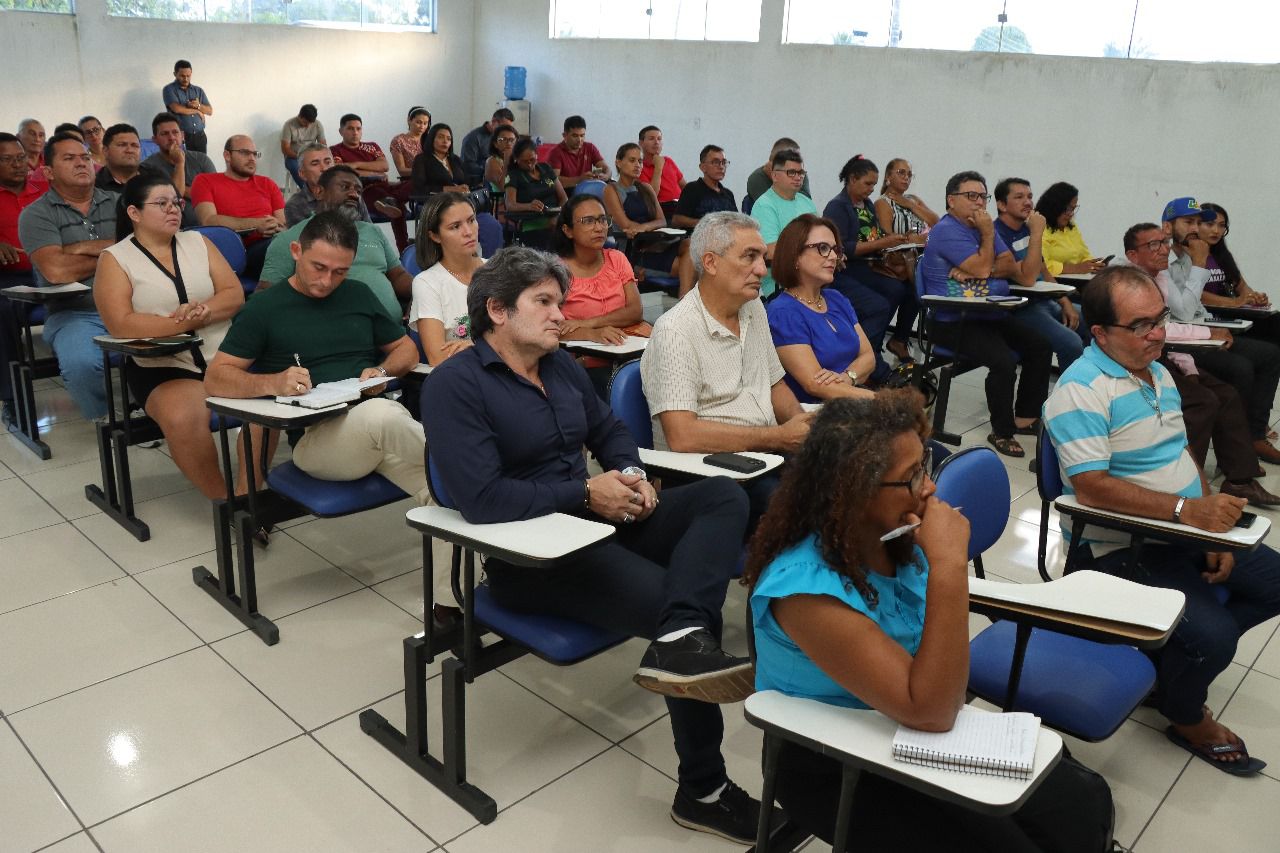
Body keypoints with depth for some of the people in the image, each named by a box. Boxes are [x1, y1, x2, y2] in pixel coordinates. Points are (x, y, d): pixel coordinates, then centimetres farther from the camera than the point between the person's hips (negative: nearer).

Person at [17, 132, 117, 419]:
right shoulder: (36, 214, 6)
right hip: (75, 315, -2)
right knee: (80, 363, -34)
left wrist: (84, 248, -6)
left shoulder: (117, 203, 16)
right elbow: (57, 271, -10)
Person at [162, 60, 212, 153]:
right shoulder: (169, 90, 1)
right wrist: (197, 111, -2)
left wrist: (198, 106, -11)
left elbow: (210, 111, 10)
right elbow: (177, 108, -14)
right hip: (181, 136, -4)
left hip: (200, 135, 4)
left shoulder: (198, 90, 15)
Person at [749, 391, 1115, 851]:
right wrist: (950, 564, -36)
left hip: (909, 734, 6)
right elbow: (930, 711, -32)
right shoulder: (807, 587, -30)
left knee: (1086, 806, -1)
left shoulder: (897, 536, -9)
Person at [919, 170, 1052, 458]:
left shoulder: (983, 226, 16)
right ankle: (1002, 432, -10)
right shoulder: (947, 230, -11)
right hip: (954, 323, -9)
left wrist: (976, 272, -13)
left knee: (1040, 346, 2)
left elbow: (1011, 267, 4)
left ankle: (1026, 417, 15)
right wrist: (988, 234, -5)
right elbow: (982, 267, -18)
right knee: (1005, 361, -27)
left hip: (991, 316, 9)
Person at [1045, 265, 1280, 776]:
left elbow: (1182, 455, 14)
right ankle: (1187, 719, 11)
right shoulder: (1082, 389, -20)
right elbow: (1092, 488, -28)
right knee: (1214, 635, -22)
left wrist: (1215, 528, 2)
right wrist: (1186, 510, -32)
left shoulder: (1158, 373, 10)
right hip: (1120, 548, -9)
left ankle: (1184, 651, 22)